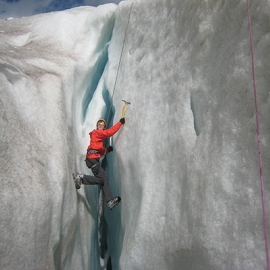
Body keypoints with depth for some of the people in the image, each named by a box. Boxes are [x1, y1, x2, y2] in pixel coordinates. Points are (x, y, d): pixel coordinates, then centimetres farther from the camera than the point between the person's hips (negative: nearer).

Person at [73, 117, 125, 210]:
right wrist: (120, 122, -10)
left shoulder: (99, 136, 28)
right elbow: (109, 132, -14)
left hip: (94, 159, 10)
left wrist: (107, 150, 6)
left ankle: (110, 201, -2)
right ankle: (81, 177, -11)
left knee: (105, 179, 2)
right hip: (92, 159, -10)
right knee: (101, 179, -13)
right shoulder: (96, 133, 1)